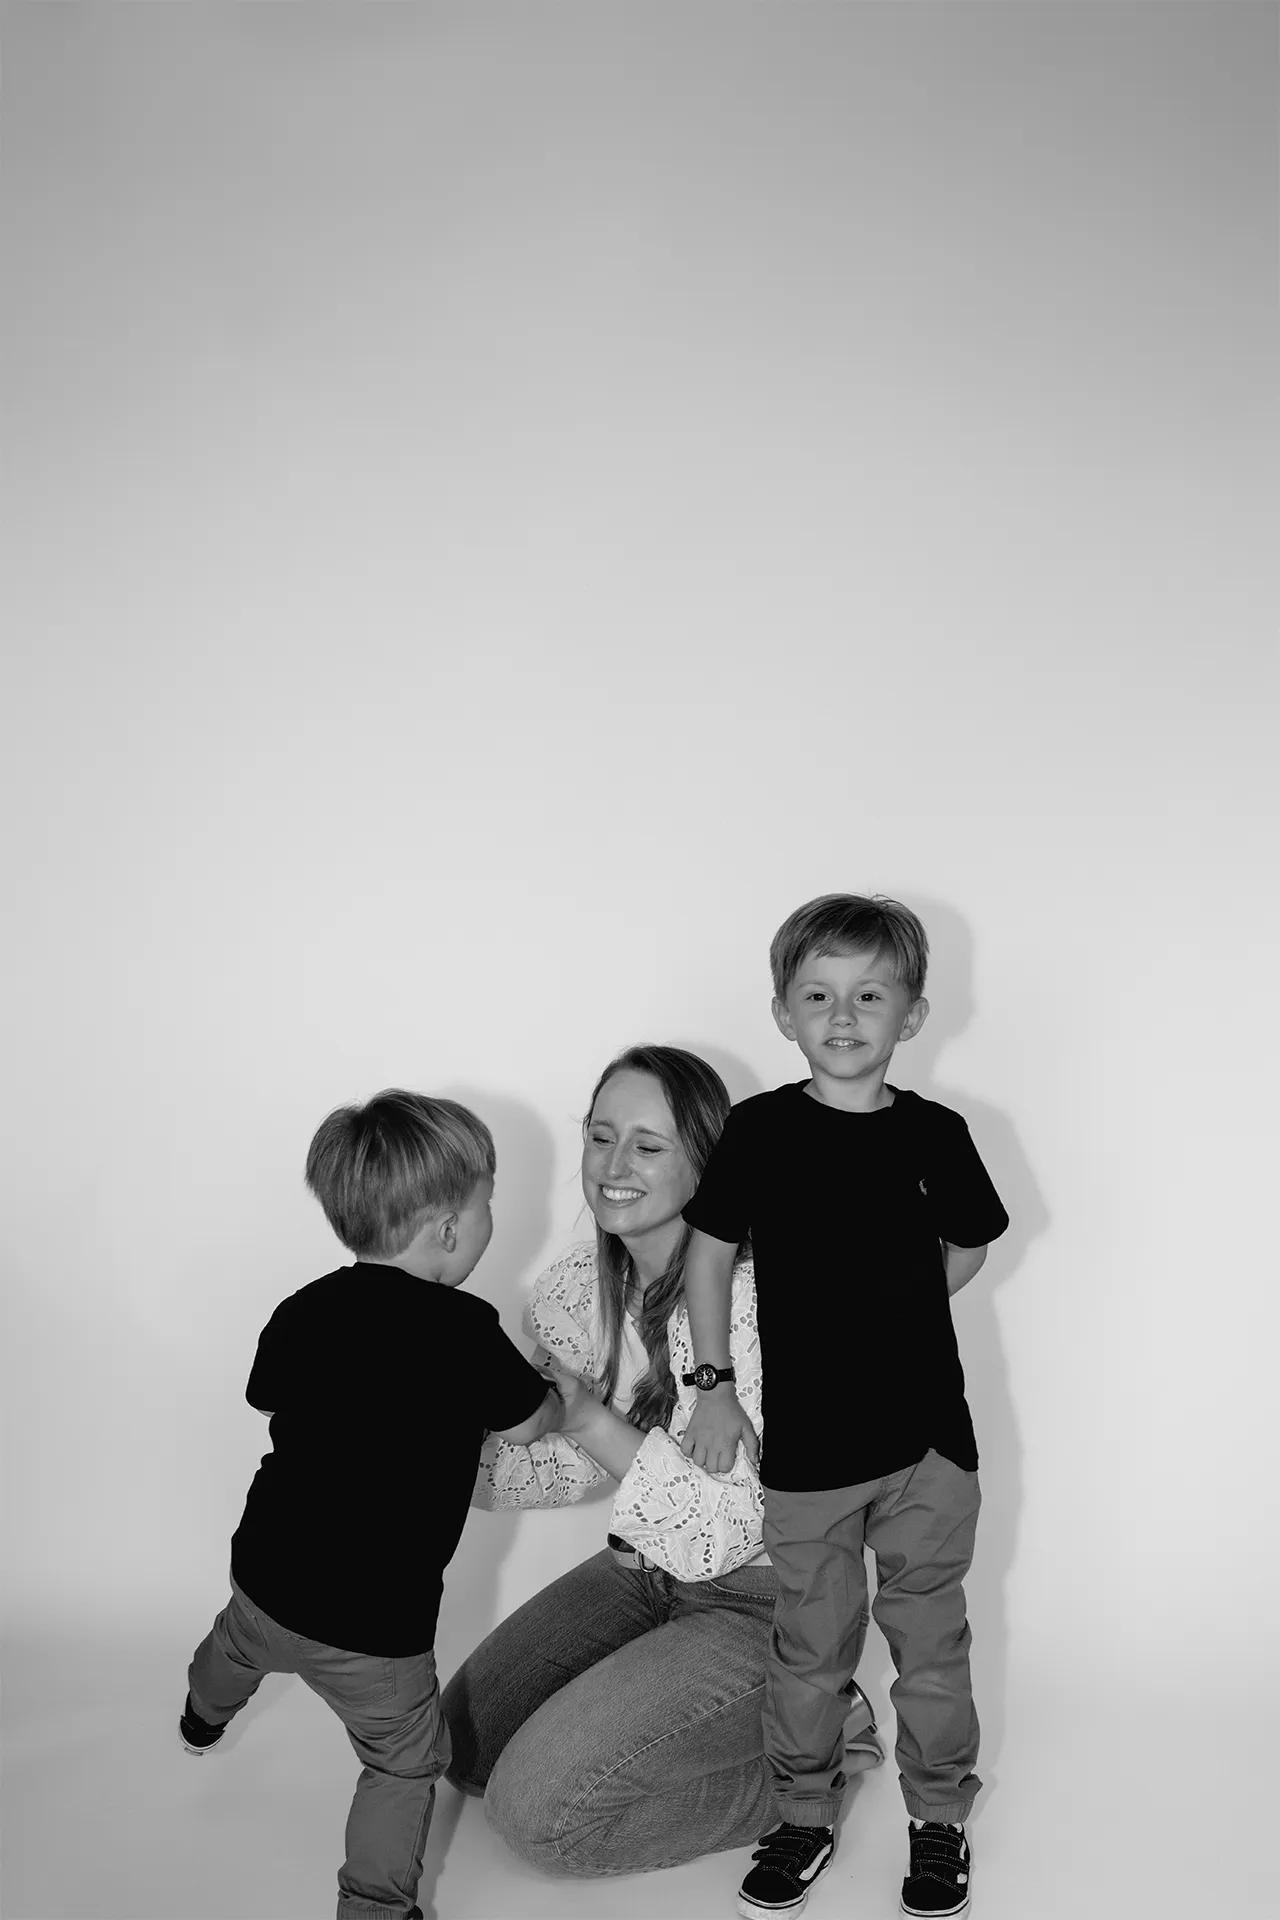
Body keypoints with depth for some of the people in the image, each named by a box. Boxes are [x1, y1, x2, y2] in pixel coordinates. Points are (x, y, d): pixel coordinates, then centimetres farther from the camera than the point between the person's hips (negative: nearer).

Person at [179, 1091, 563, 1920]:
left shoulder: (303, 1309, -5)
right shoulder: (463, 1330, -23)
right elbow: (537, 1420, -9)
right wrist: (559, 1387, 13)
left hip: (266, 1574, 8)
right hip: (372, 1622, -8)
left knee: (238, 1644, 40)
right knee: (405, 1764, 18)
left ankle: (204, 1715, 70)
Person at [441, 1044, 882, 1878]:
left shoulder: (752, 1300, -27)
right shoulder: (573, 1287, -5)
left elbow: (727, 1533, -28)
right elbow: (567, 1465, 4)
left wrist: (587, 1415, -35)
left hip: (760, 1598, -7)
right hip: (641, 1572, 8)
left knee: (539, 1805, -14)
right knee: (466, 1744, 4)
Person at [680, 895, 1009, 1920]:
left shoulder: (935, 1134, -4)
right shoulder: (758, 1131, -7)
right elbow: (710, 1255, 2)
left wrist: (882, 1313, 5)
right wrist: (714, 1385, 1)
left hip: (927, 1436, 1)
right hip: (807, 1442, -1)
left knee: (931, 1639, 12)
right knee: (811, 1647, 12)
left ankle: (940, 1815, 30)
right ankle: (804, 1816, 30)